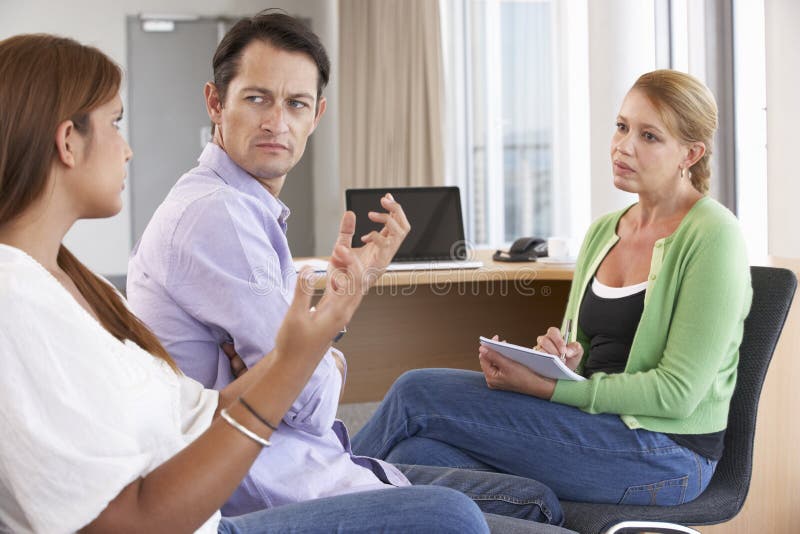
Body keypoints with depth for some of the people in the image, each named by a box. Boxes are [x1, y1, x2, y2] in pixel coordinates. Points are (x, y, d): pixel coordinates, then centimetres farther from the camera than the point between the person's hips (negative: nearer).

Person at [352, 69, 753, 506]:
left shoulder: (712, 235, -10)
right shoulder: (603, 232, 13)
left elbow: (677, 392, -15)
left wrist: (543, 386, -18)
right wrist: (561, 359, -8)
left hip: (665, 453, -6)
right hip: (598, 429, 7)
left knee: (418, 393, -15)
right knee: (418, 455, -22)